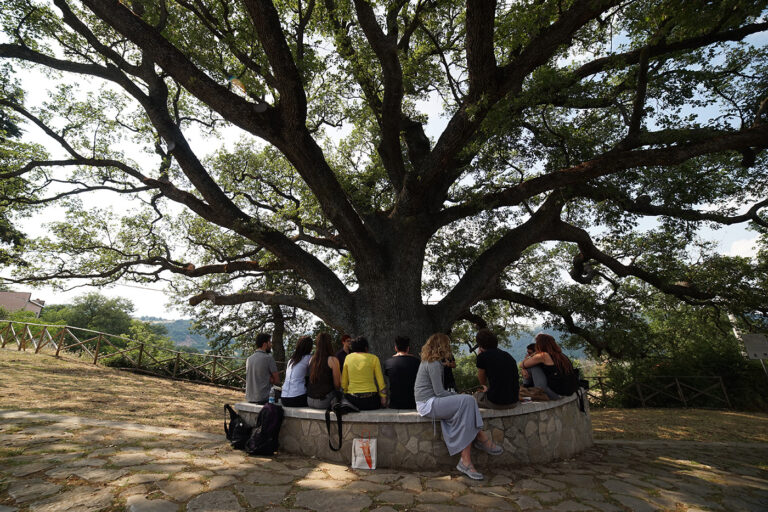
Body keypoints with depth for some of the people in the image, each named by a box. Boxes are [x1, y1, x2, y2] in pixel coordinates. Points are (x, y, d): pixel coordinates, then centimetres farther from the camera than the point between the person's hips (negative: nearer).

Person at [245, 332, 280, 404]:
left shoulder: (249, 359, 9)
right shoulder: (269, 358, -11)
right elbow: (277, 380, -7)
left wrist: (267, 379, 3)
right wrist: (268, 379, 6)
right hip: (262, 399, -7)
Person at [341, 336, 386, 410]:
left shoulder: (348, 358, 7)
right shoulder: (373, 358, 1)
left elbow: (343, 381, 9)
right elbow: (380, 380, 0)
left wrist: (345, 393, 20)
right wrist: (383, 397, 7)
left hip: (352, 399, 3)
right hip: (370, 399, -3)